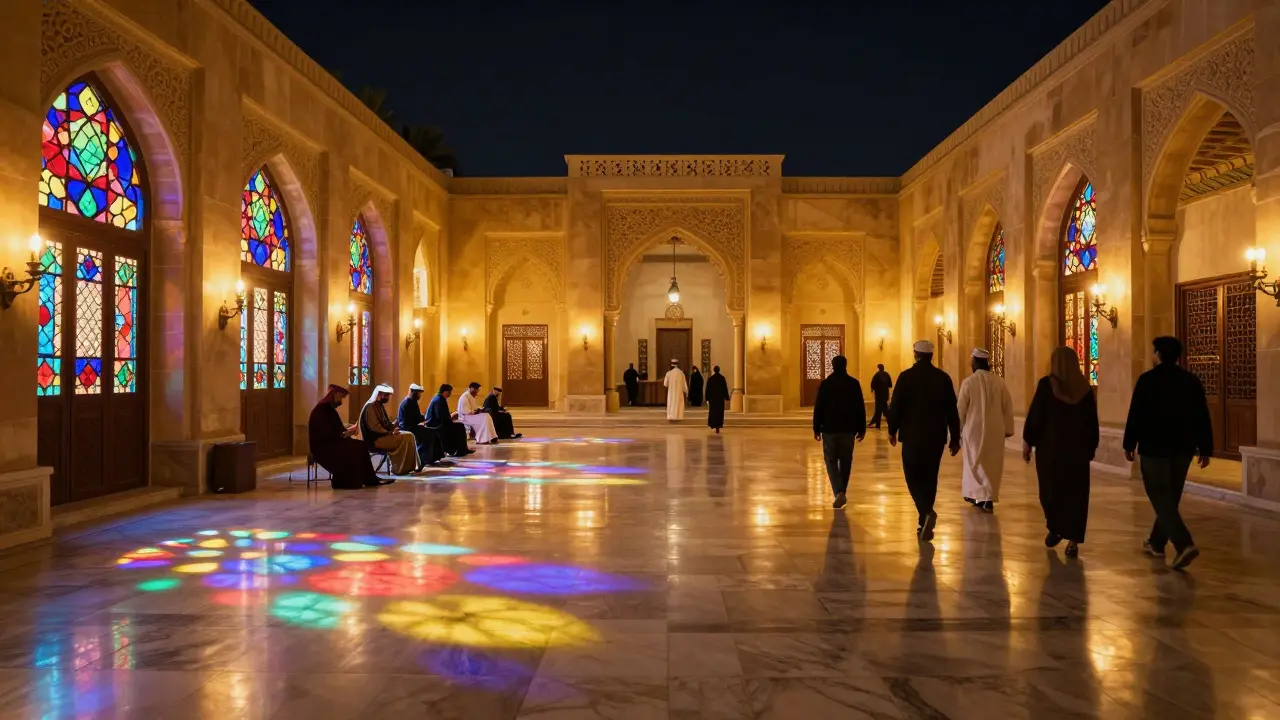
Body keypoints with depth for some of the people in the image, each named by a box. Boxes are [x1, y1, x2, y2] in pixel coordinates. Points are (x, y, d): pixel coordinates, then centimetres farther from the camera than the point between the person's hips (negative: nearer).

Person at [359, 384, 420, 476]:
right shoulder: (371, 407, -14)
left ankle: (411, 465, -5)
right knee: (404, 439, -22)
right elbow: (374, 427, -22)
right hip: (375, 439, -10)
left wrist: (393, 426, 0)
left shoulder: (380, 406, 16)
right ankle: (398, 469, -15)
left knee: (409, 436, -5)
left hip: (383, 435, 10)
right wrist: (390, 433, -19)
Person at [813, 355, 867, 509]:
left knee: (831, 460, 4)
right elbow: (860, 408, 0)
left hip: (829, 428, -1)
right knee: (846, 461, 13)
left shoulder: (825, 384, -3)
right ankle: (841, 493, 19)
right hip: (848, 428, 1)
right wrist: (862, 428, 6)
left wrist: (816, 428, 3)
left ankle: (839, 492, -15)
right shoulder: (854, 383, 0)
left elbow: (818, 408, -3)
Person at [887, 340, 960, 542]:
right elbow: (952, 411, 2)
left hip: (912, 436, -3)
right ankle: (924, 523, 17)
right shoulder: (943, 378, 1)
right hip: (936, 437, 3)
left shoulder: (906, 376, -7)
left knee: (913, 477, 5)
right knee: (929, 478, 12)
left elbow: (896, 406, -7)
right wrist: (955, 439, 8)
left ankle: (927, 513, -19)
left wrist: (892, 430, 8)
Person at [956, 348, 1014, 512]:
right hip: (995, 429, 3)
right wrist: (1008, 428, 13)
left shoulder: (969, 381, -12)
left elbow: (961, 408, -6)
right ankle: (989, 499, 10)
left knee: (975, 462, 11)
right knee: (992, 463, 11)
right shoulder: (999, 381, -4)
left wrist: (958, 429, 7)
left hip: (974, 428, -2)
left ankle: (979, 496, 6)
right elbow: (1008, 406, 2)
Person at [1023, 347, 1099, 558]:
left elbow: (1035, 416, -8)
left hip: (1050, 446, -2)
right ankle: (1073, 541, 2)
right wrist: (1091, 446, 17)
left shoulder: (1046, 384, -8)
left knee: (1050, 489, 15)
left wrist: (1027, 442, -1)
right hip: (1078, 448, 3)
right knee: (1075, 493, 5)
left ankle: (1054, 528, 15)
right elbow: (1092, 421, 8)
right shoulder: (1085, 387, 2)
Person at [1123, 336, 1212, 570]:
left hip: (1154, 448, -6)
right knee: (1170, 497, 16)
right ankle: (1156, 543, 27)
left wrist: (1129, 444, -2)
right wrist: (1205, 449, 10)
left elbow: (1135, 415, -11)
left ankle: (1184, 545, -19)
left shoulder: (1147, 380, -10)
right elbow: (1203, 419, 6)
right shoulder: (1192, 381, 5)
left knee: (1161, 498, -3)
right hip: (1182, 449, 6)